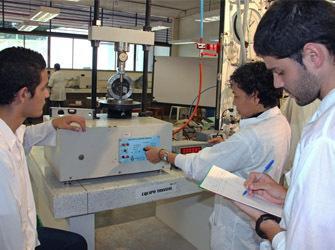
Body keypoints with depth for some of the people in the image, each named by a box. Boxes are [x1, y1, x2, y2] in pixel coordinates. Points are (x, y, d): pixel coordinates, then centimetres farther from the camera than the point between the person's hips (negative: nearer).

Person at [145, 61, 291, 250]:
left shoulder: (251, 137, -33)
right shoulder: (281, 122, -3)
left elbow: (199, 167, -26)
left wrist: (163, 155, -13)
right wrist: (226, 145, 10)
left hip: (237, 230, -8)